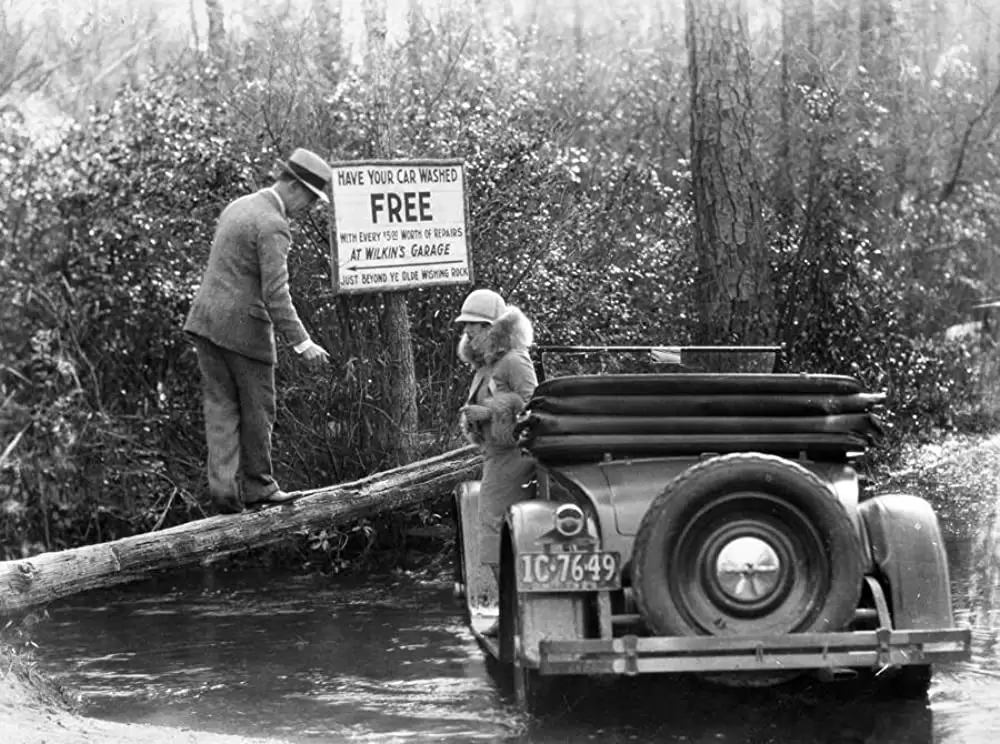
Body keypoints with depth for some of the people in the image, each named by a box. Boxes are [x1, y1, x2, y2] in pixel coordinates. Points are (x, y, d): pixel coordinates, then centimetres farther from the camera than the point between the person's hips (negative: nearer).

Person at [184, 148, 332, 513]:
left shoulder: (238, 206, 13)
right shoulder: (272, 226, -16)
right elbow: (275, 294, -22)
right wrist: (301, 343, -21)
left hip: (206, 318, 8)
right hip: (243, 327, -8)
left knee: (221, 405, 6)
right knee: (257, 408, 7)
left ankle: (223, 485, -5)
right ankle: (256, 485, 16)